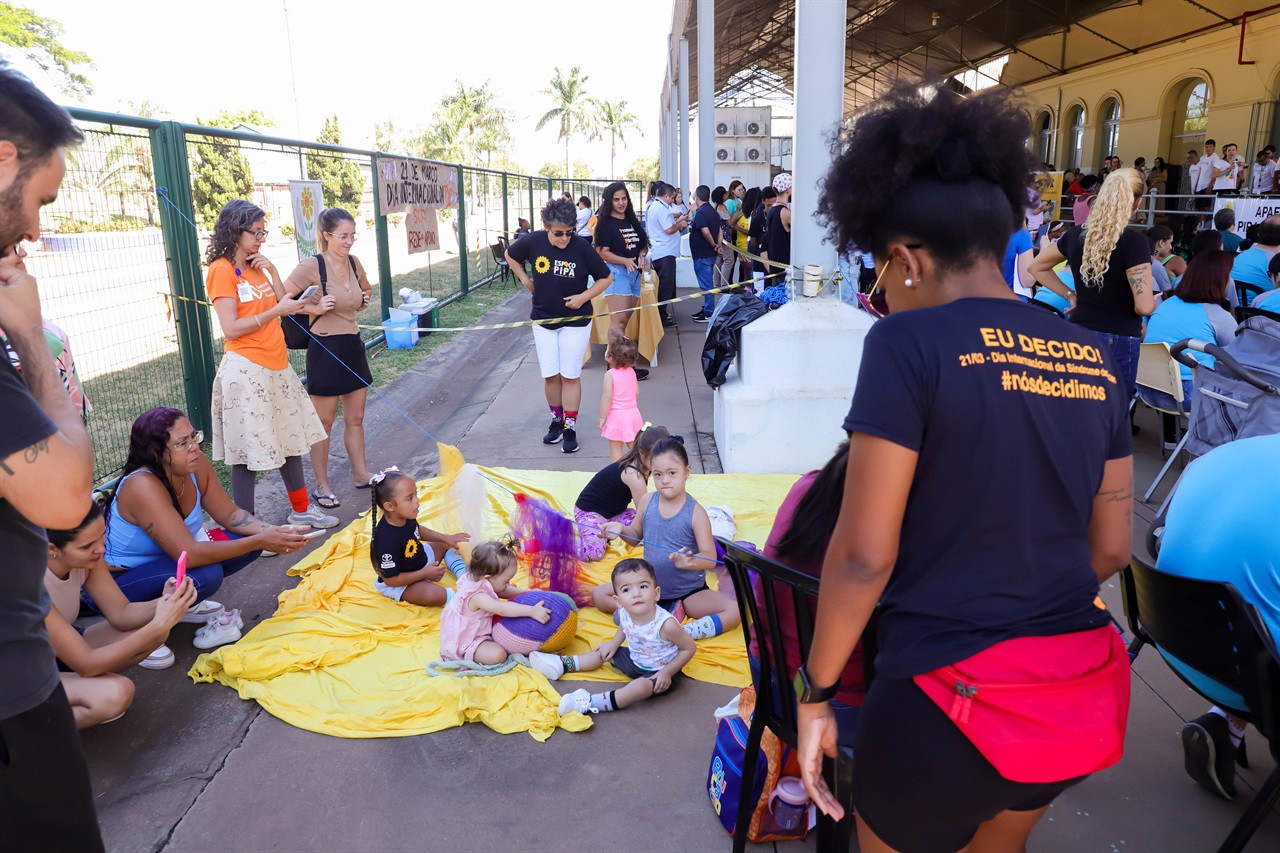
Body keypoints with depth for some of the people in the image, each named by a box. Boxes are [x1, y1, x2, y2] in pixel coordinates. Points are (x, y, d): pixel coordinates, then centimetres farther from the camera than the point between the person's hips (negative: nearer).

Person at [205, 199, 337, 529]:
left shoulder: (256, 267, 14)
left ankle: (301, 509, 30)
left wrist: (272, 270, 2)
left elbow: (283, 302, 10)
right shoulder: (222, 270, -10)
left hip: (276, 366, 8)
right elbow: (231, 329, -17)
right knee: (248, 451, -2)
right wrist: (276, 311, -15)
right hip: (246, 369, -8)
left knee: (290, 439, 16)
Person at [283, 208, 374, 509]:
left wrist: (363, 300, 7)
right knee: (324, 422, 5)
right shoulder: (312, 266, -14)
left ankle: (361, 475, 30)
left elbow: (366, 289, 27)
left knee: (355, 418, 16)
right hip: (325, 349, -7)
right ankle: (322, 486, 17)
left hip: (353, 346, 7)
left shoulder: (353, 262, 6)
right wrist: (315, 308, -20)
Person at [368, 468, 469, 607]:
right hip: (399, 583, -9)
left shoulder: (406, 517, -12)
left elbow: (417, 530, 14)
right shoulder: (386, 540, -37)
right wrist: (425, 573, -23)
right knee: (435, 595, -33)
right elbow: (391, 580, -28)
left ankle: (464, 576, -2)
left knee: (446, 545, 13)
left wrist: (446, 537, 4)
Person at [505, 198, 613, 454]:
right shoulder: (533, 242, -8)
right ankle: (556, 420, 25)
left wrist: (583, 297, -15)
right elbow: (510, 255, 14)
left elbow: (606, 278, -6)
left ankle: (570, 428, 9)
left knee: (570, 375, -1)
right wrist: (525, 281, 7)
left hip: (575, 321, -3)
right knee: (550, 375, 7)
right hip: (543, 319, 3)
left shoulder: (581, 247, -16)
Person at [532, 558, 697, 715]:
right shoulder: (624, 614, -17)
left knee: (641, 686, -33)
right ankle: (563, 664, 27)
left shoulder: (666, 624, -35)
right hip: (635, 660, 7)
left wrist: (667, 672, -23)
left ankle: (590, 703, -30)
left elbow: (690, 647, -21)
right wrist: (614, 643, 2)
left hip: (660, 672, -7)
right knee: (604, 652, 13)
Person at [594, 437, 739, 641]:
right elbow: (636, 535, 11)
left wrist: (688, 562, -40)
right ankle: (665, 611, -14)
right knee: (598, 595, -7)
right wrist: (621, 529, -12)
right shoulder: (646, 502, -4)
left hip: (689, 592, -4)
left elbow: (710, 558, -19)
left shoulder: (696, 512, -16)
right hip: (651, 586, 5)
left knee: (735, 611, -26)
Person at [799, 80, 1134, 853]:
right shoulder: (1093, 360, 2)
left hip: (953, 699, -6)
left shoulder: (911, 343, -17)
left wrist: (816, 691, -5)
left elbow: (864, 555, -18)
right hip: (1085, 693, 7)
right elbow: (1112, 548, 9)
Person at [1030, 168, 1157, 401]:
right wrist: (1156, 300, 4)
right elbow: (1144, 306, -18)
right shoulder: (1134, 242, -15)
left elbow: (1036, 267, 17)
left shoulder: (1076, 234, 2)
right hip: (1118, 341, -5)